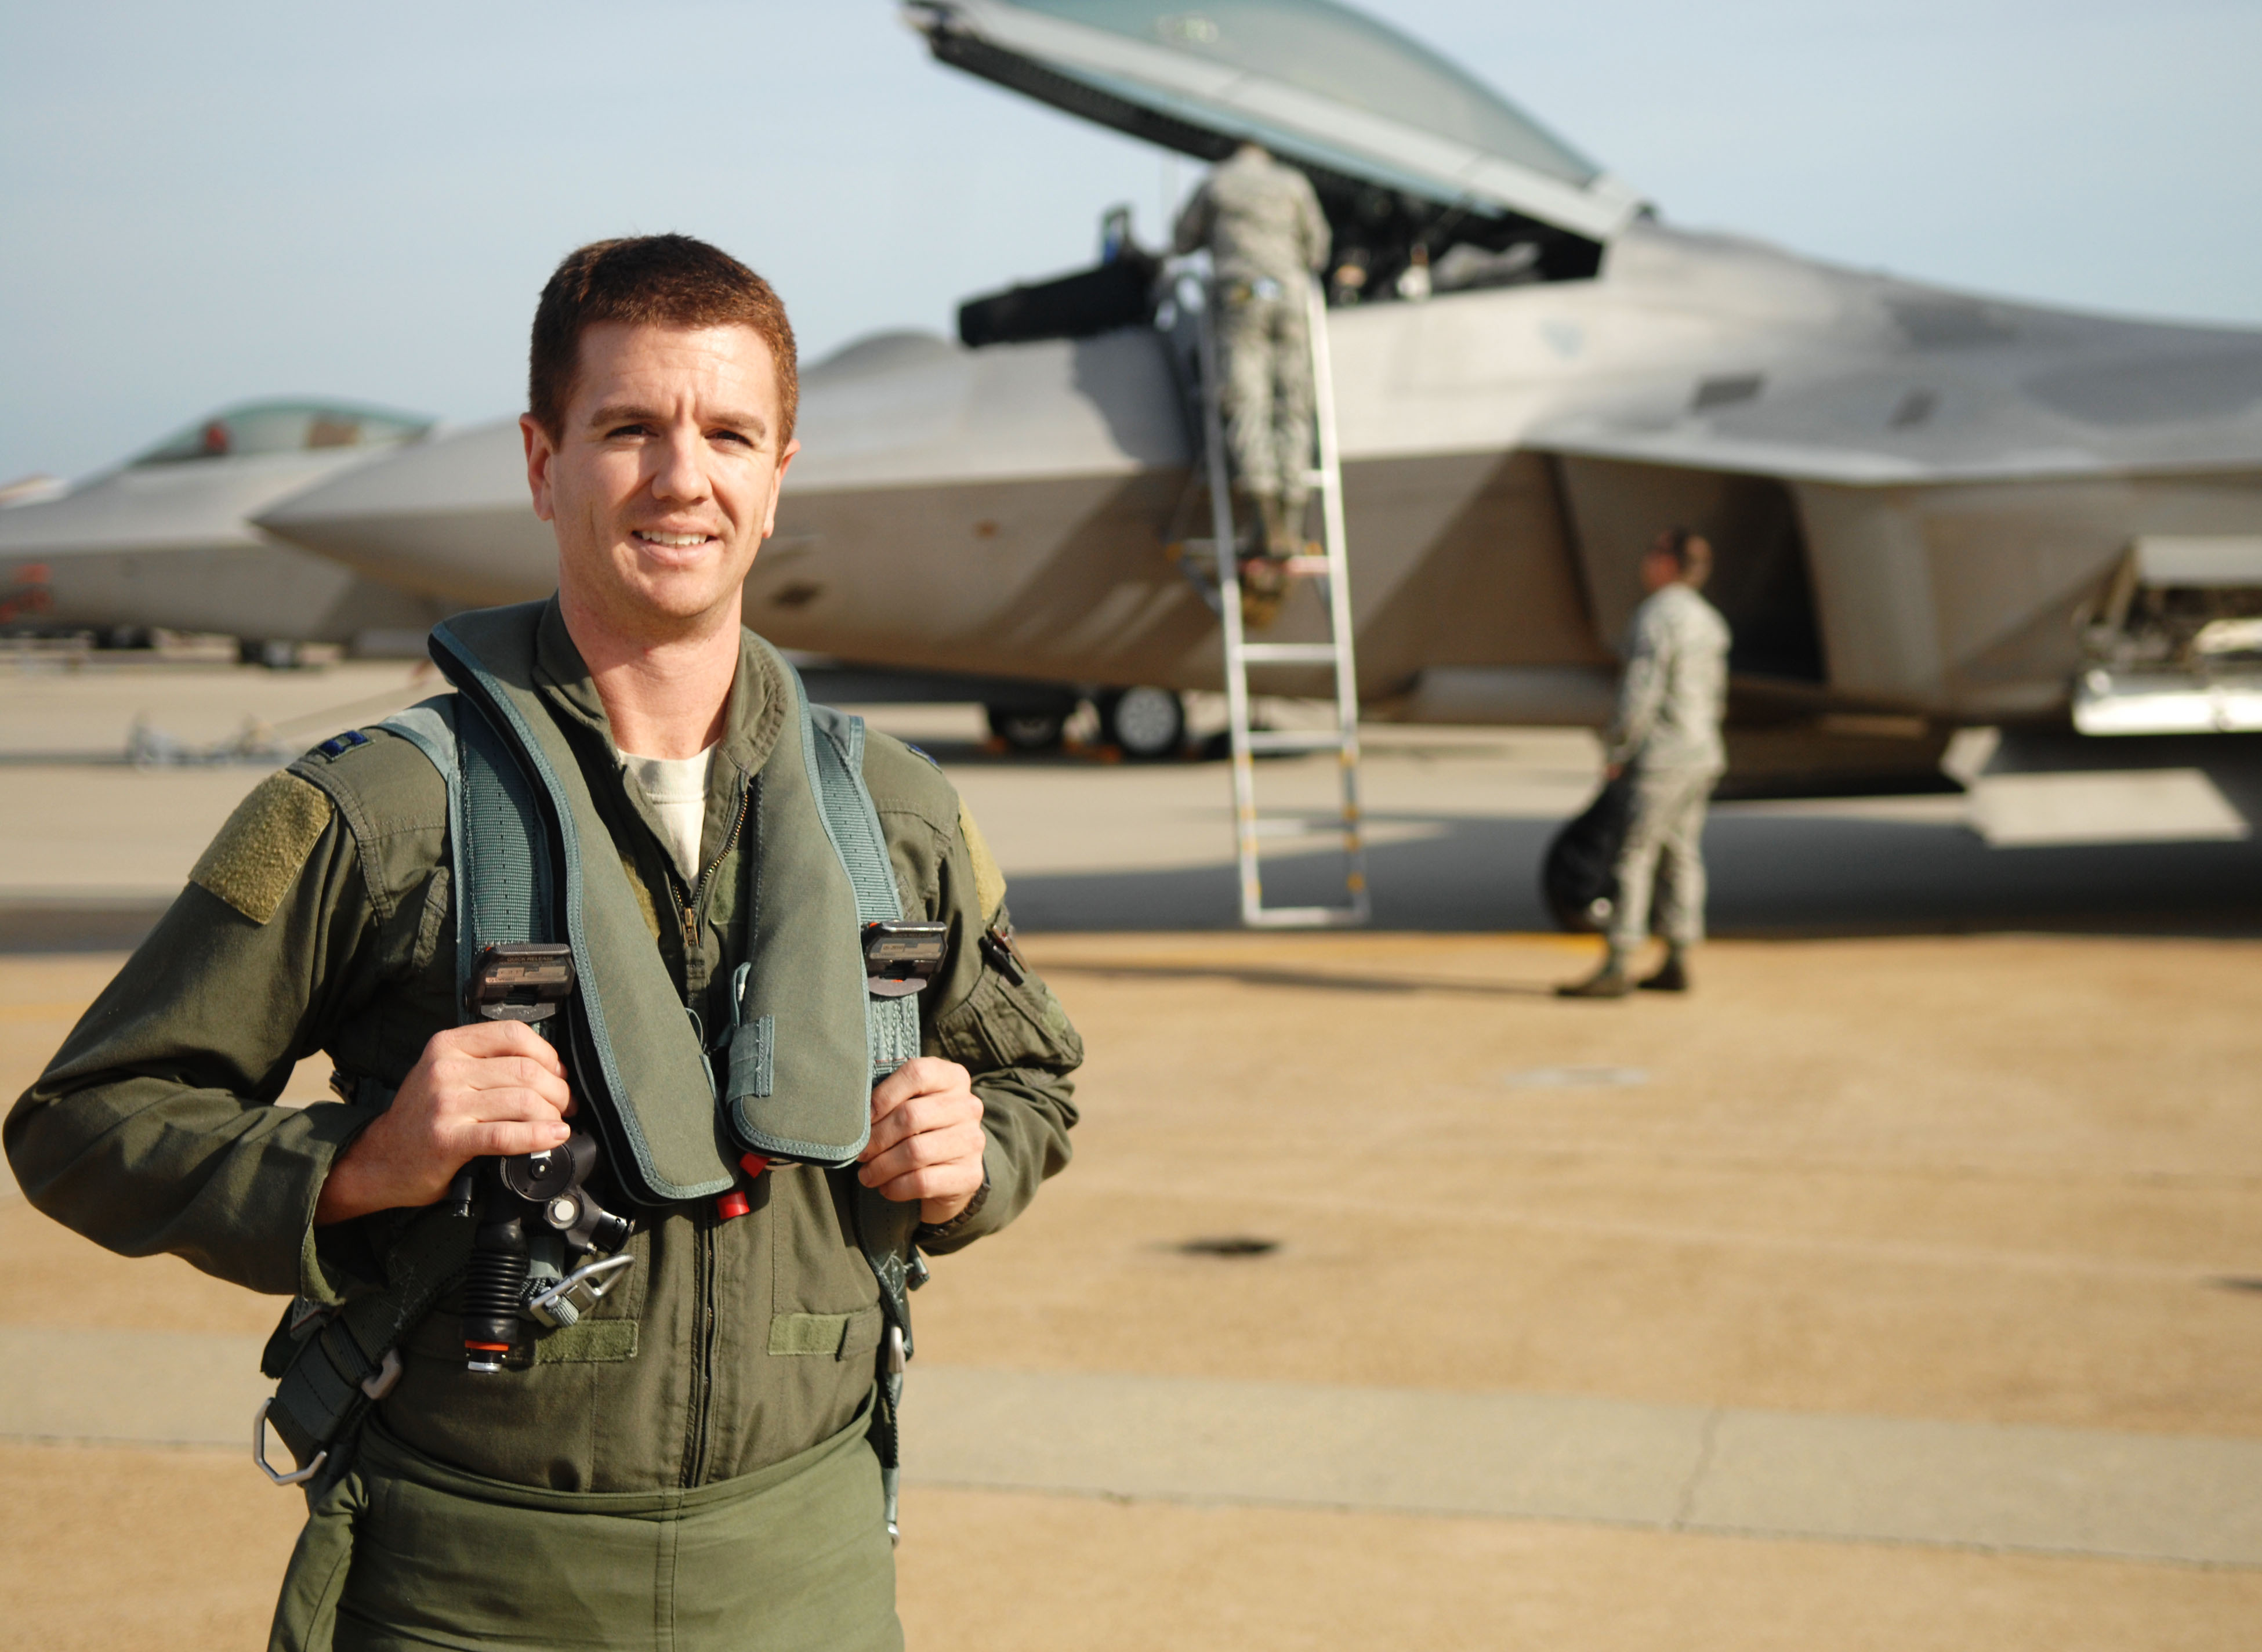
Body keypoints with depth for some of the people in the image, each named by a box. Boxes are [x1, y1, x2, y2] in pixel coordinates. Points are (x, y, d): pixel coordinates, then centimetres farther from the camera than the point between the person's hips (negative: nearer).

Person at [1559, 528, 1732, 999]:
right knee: (1679, 857, 12)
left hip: (1662, 758, -9)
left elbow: (1641, 694, -20)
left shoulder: (1656, 617, -15)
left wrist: (1616, 749, -11)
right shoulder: (1708, 619, 14)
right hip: (1703, 753, 9)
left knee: (1634, 858, -8)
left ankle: (1616, 969, -9)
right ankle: (1676, 963, 14)